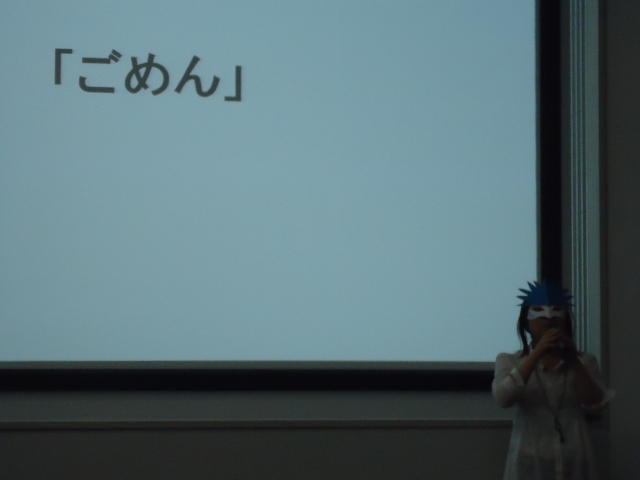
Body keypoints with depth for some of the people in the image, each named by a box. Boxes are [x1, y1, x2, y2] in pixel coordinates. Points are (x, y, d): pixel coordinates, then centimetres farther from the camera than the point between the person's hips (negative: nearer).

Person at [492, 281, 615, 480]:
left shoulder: (584, 362, 11)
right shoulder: (509, 361, 6)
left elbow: (595, 405, -3)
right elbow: (503, 398, -14)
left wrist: (574, 362, -12)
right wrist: (537, 353, -19)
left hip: (574, 462, 2)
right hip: (531, 461, -2)